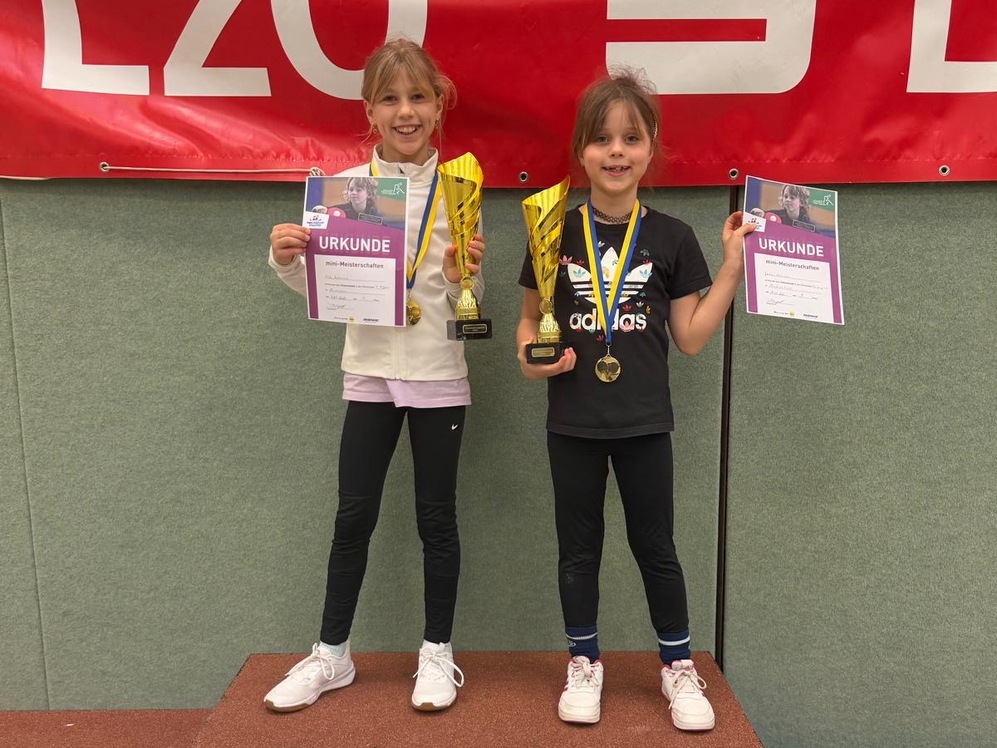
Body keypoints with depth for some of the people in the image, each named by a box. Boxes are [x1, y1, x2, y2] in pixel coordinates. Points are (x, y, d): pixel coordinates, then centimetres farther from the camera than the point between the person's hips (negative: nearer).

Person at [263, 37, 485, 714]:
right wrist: (288, 263, -14)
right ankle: (331, 654, 26)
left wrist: (461, 277, -22)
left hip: (438, 375, -1)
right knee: (354, 516, 9)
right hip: (370, 372, 2)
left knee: (436, 517, 9)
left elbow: (471, 302, -1)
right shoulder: (347, 187, 0)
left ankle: (438, 652, 26)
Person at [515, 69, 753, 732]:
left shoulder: (671, 237, -2)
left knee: (655, 546, 11)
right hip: (573, 421, 1)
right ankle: (584, 663, 31)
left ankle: (679, 665, 30)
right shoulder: (556, 232, -1)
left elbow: (692, 337, -1)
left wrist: (734, 261, -6)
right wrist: (531, 355, -14)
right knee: (578, 547, 13)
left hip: (644, 422, 0)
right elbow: (531, 319, 7)